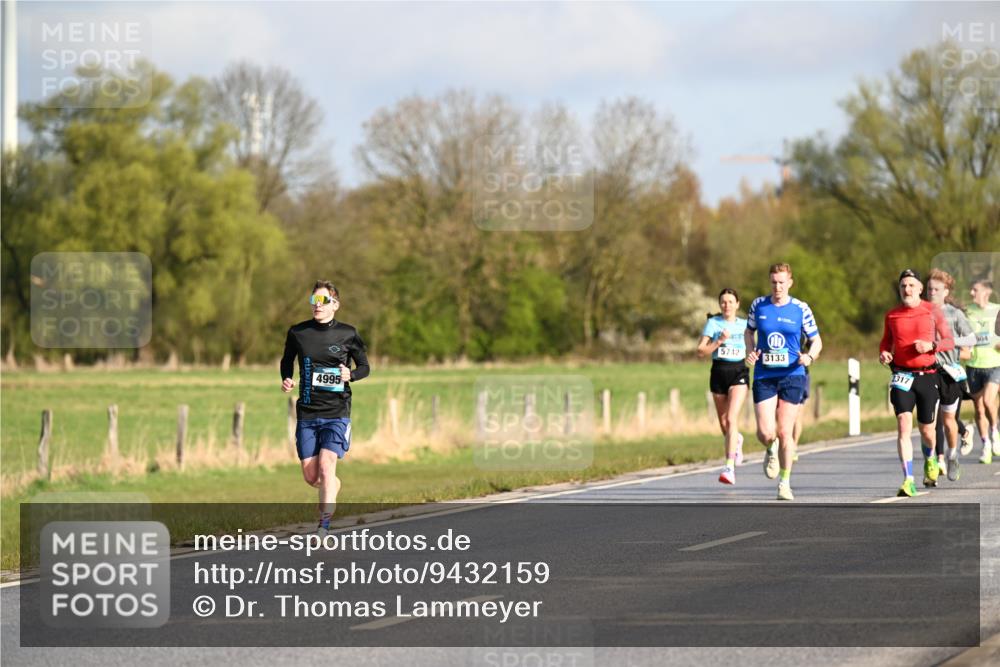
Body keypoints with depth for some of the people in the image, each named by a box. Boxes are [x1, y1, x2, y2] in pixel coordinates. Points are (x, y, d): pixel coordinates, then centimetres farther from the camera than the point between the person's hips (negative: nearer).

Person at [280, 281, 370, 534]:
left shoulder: (347, 334, -1)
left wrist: (350, 375, -13)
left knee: (326, 465, -20)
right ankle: (334, 486, 38)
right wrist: (286, 380, -1)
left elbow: (364, 367, 9)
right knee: (310, 476, 2)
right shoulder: (297, 333, 4)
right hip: (307, 413, 3)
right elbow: (287, 360, 20)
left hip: (336, 412, -3)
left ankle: (324, 526, -18)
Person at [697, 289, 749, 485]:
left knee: (731, 419, -18)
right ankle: (737, 441, 49)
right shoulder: (713, 323, 1)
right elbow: (701, 351, -5)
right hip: (718, 373, 2)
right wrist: (719, 341, -17)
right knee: (723, 422, 12)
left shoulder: (744, 325, 7)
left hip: (739, 372, -2)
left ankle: (730, 468, -23)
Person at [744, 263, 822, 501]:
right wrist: (751, 352, 0)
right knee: (765, 432, -10)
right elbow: (749, 331, 19)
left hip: (792, 376, -1)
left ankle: (785, 483, 12)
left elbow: (816, 341, 5)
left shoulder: (801, 309, -2)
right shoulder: (758, 305, 3)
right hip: (764, 376, 1)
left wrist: (810, 356, -16)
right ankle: (771, 450, 28)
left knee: (785, 432, -2)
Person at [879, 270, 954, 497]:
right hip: (902, 375, 0)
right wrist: (883, 353, -5)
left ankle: (930, 460, 44)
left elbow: (949, 341, 2)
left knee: (926, 429, 8)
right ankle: (908, 481, -18)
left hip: (927, 375, 0)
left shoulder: (933, 312, 0)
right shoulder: (892, 316, 5)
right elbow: (886, 342, 18)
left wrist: (931, 345, -17)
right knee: (904, 425, -15)